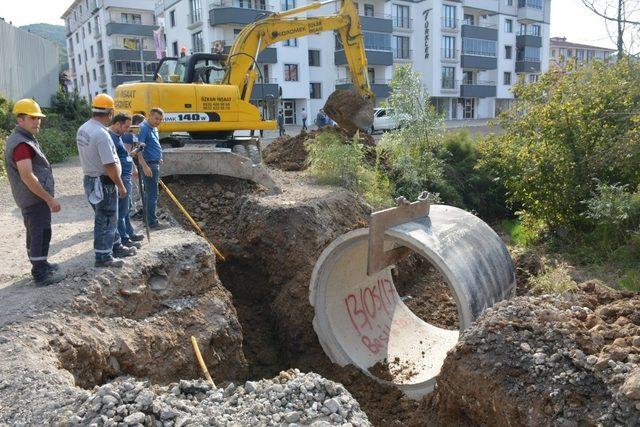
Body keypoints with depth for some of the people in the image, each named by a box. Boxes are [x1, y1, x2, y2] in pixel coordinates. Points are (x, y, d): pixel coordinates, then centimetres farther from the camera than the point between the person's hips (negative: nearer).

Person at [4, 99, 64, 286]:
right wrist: (50, 199, -24)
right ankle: (41, 275, 4)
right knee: (41, 234, -3)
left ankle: (40, 264, 34)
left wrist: (47, 196, 21)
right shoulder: (21, 144, -22)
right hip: (35, 198, -10)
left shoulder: (24, 138, 11)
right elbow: (27, 176, -28)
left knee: (35, 233, 20)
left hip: (31, 198, 10)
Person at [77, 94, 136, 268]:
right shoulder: (101, 134, -24)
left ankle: (116, 248, 33)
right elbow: (110, 166, -24)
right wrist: (121, 186, -13)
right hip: (104, 183, -9)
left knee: (108, 217, 21)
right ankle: (103, 257, 13)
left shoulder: (82, 129, 6)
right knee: (105, 221, 3)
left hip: (90, 179, 9)